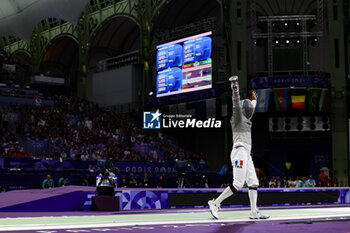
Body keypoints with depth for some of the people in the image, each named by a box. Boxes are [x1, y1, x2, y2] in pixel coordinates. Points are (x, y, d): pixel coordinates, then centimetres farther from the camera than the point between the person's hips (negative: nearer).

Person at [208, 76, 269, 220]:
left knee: (253, 183, 6)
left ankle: (254, 212, 6)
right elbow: (236, 104, -23)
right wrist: (235, 88, -38)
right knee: (238, 184, -12)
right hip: (240, 152, -10)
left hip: (246, 154, 10)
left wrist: (254, 99, 53)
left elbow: (250, 109, 40)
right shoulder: (237, 117, -5)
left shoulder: (244, 118, 19)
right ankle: (215, 203, -6)